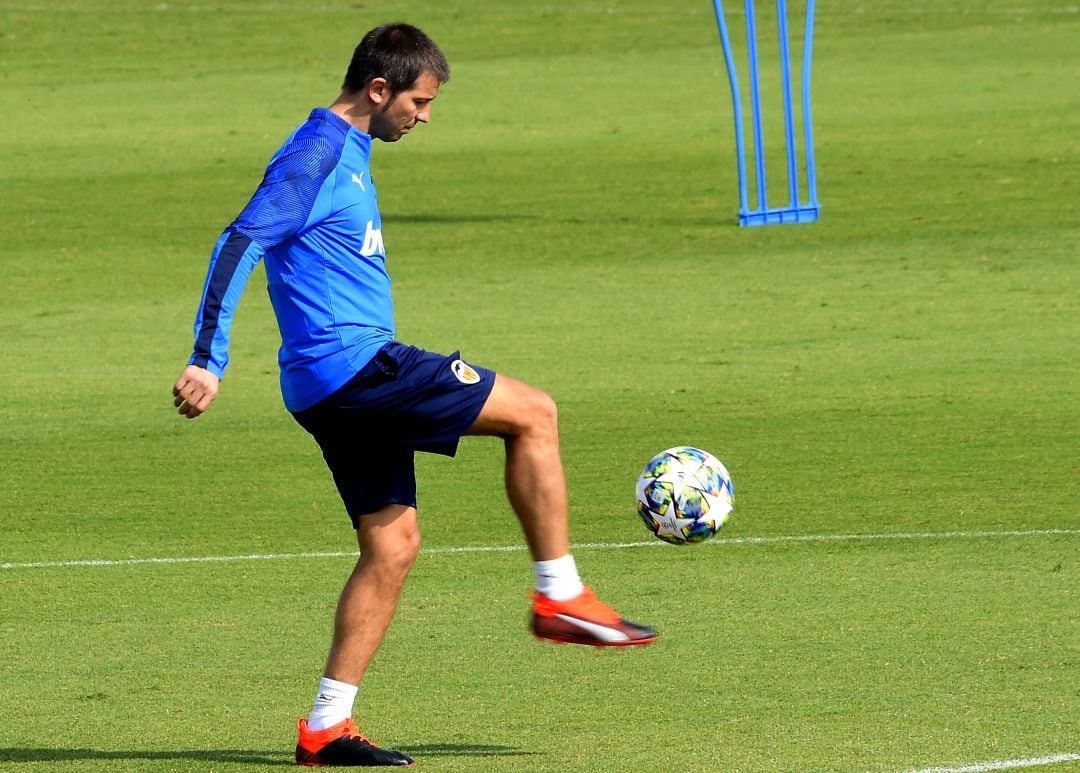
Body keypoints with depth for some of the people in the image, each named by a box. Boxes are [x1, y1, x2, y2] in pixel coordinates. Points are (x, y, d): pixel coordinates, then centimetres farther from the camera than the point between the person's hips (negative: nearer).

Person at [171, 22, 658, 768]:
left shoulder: (348, 154, 19)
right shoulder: (318, 153, -11)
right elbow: (241, 242, -19)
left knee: (392, 546, 8)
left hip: (348, 387, 10)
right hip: (353, 364, -10)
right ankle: (560, 596, -1)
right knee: (534, 414, -7)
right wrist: (207, 362, -24)